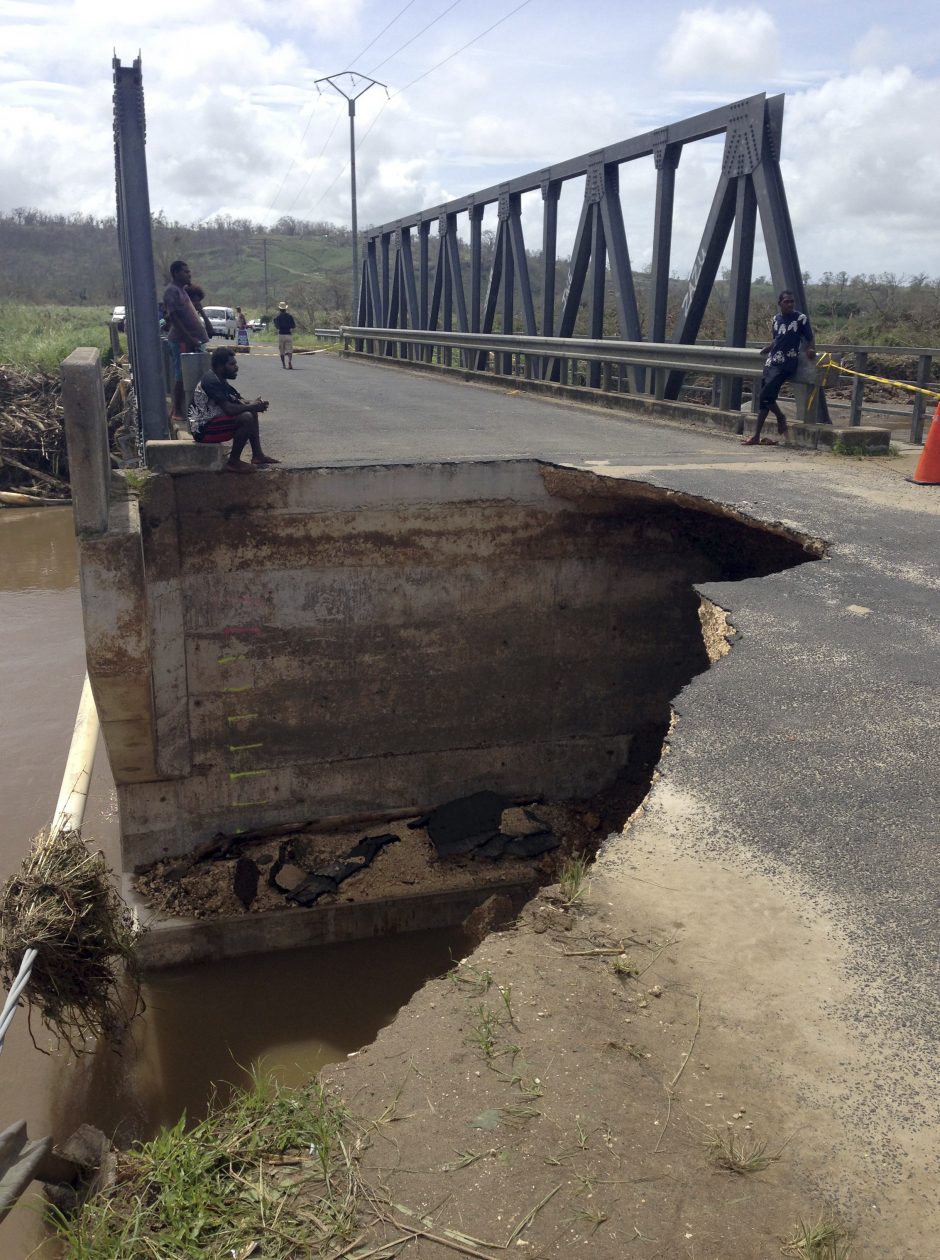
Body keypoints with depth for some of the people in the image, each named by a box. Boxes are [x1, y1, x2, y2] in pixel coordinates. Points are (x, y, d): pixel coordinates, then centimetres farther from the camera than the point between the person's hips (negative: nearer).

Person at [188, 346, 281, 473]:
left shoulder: (219, 379, 11)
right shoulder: (211, 381, -21)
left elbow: (238, 400, 15)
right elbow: (229, 409, -29)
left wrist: (253, 404, -7)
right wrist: (252, 406, -16)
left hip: (211, 420, 10)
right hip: (203, 429, -10)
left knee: (252, 412, 11)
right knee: (246, 418, -25)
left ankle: (257, 455, 10)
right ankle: (233, 462, -15)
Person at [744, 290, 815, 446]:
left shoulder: (801, 318, -4)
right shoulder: (776, 318, 13)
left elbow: (810, 339, -1)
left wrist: (811, 349, -20)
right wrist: (763, 351, 29)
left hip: (786, 364, -6)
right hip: (771, 362, 6)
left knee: (766, 394, -18)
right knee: (763, 398, 2)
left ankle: (781, 418, 8)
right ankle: (756, 435, 4)